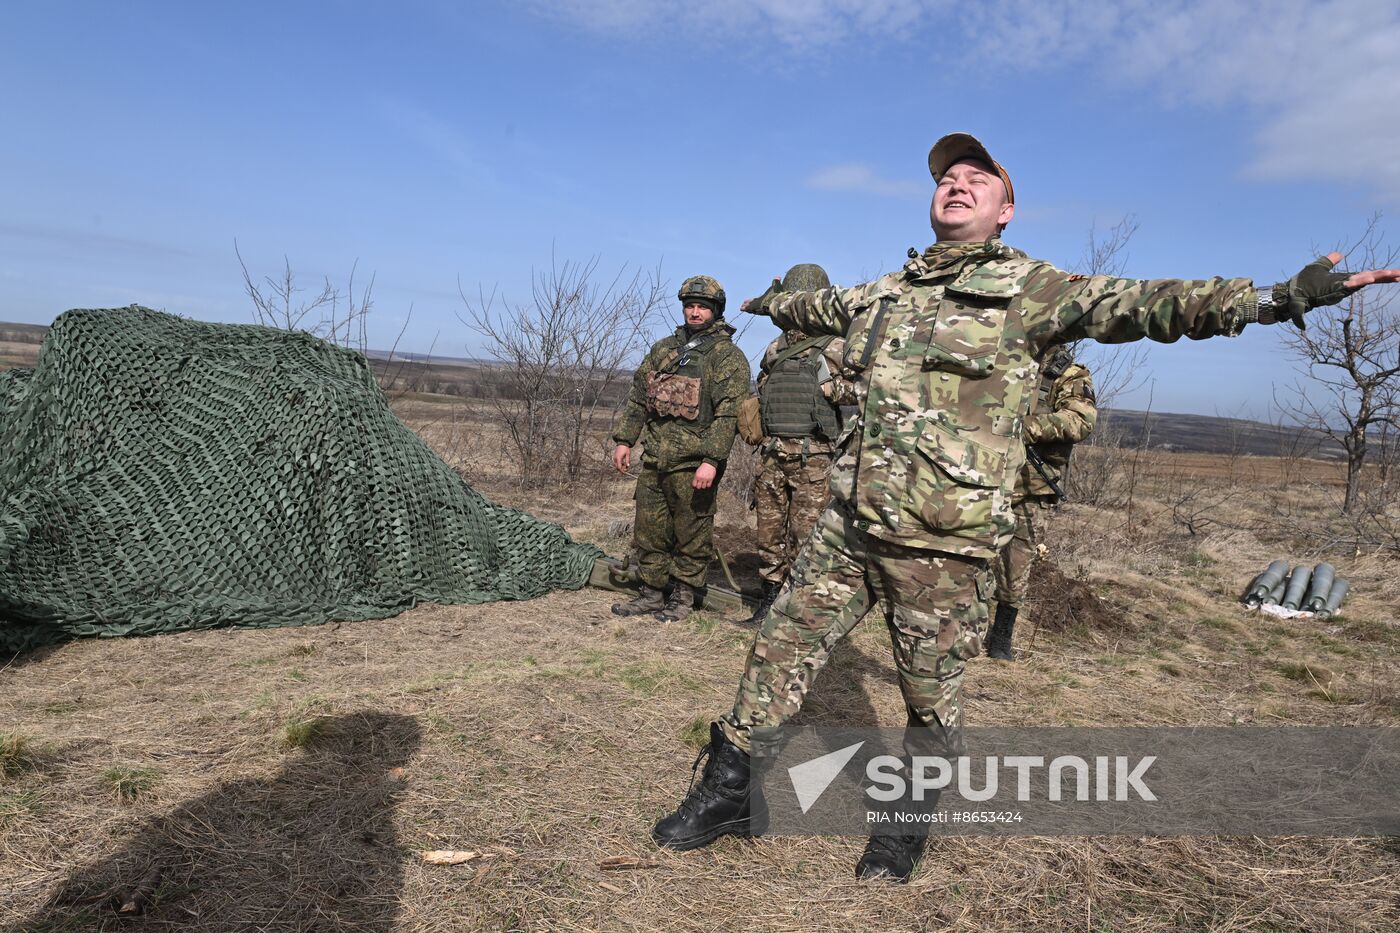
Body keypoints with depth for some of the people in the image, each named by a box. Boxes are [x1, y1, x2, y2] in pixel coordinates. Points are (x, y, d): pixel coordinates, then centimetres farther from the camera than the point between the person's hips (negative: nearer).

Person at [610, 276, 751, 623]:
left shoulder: (728, 356, -4)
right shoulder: (664, 348, 16)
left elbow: (728, 413, -13)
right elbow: (638, 397, 19)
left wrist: (712, 460, -21)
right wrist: (624, 439, 10)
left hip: (693, 462, -6)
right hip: (654, 457, 6)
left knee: (691, 534, 3)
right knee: (648, 529, 11)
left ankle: (683, 597, 17)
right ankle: (652, 593, 24)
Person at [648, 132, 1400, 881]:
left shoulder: (1027, 288, 0)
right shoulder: (884, 292, 16)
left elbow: (1139, 304, -11)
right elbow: (822, 308, 36)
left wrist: (1278, 297, -23)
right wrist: (768, 301, 54)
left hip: (940, 541, -5)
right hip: (849, 521, 5)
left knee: (932, 693, 9)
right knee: (781, 647, 9)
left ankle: (907, 823, 31)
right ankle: (730, 790, 25)